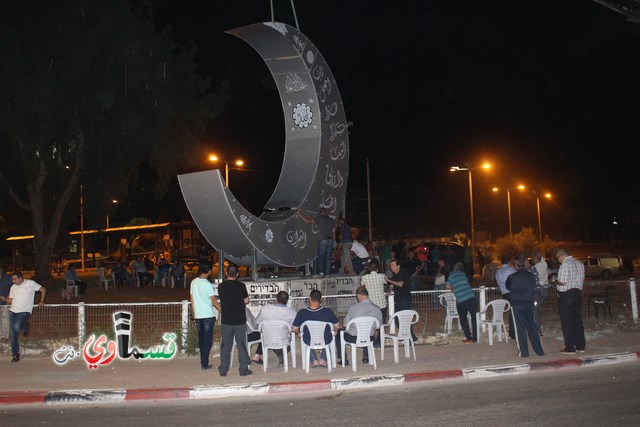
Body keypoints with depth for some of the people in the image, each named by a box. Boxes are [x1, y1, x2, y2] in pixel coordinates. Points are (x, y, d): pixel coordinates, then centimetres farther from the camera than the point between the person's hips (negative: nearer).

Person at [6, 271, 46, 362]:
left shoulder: (30, 283, -3)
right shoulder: (13, 287, 12)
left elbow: (43, 290, 5)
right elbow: (10, 300, 15)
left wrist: (41, 302, 3)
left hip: (24, 311, -5)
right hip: (13, 311, 5)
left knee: (16, 326, -29)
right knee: (13, 335, 2)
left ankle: (25, 326, 7)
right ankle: (15, 354, 11)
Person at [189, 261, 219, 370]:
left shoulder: (193, 282, 4)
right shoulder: (208, 284, -14)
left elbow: (192, 300, 10)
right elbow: (214, 302, -11)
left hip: (198, 316, 6)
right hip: (208, 315, -6)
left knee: (201, 339, 13)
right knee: (208, 340, 1)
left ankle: (203, 362, 17)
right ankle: (204, 364, 0)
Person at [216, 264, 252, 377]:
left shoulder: (221, 286, -3)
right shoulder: (241, 286, -9)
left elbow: (222, 299, 8)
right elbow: (246, 301, 0)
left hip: (226, 321, 2)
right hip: (240, 321, -1)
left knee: (225, 346, 10)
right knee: (242, 345, 7)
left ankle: (223, 370, 16)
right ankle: (244, 369, 10)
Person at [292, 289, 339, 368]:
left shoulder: (301, 312, -18)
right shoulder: (328, 311, -17)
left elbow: (294, 329, -7)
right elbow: (337, 326, -4)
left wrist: (299, 333, 15)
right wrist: (334, 332, 18)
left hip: (309, 342, 0)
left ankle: (314, 360, 30)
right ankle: (323, 359, 28)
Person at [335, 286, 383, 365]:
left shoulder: (354, 307, -15)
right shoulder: (377, 309, -8)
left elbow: (345, 324, -6)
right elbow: (378, 326, 4)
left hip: (353, 338, -3)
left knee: (337, 335, 25)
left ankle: (344, 359, 23)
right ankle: (366, 357, 39)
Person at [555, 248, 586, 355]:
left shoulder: (565, 264, -16)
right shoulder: (579, 263, 11)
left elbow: (562, 282, -20)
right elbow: (582, 280, 15)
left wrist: (556, 282, -1)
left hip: (566, 295, -8)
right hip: (578, 293, 8)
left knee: (567, 322, -1)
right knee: (577, 320, 13)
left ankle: (570, 348, 1)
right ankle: (580, 346, 18)